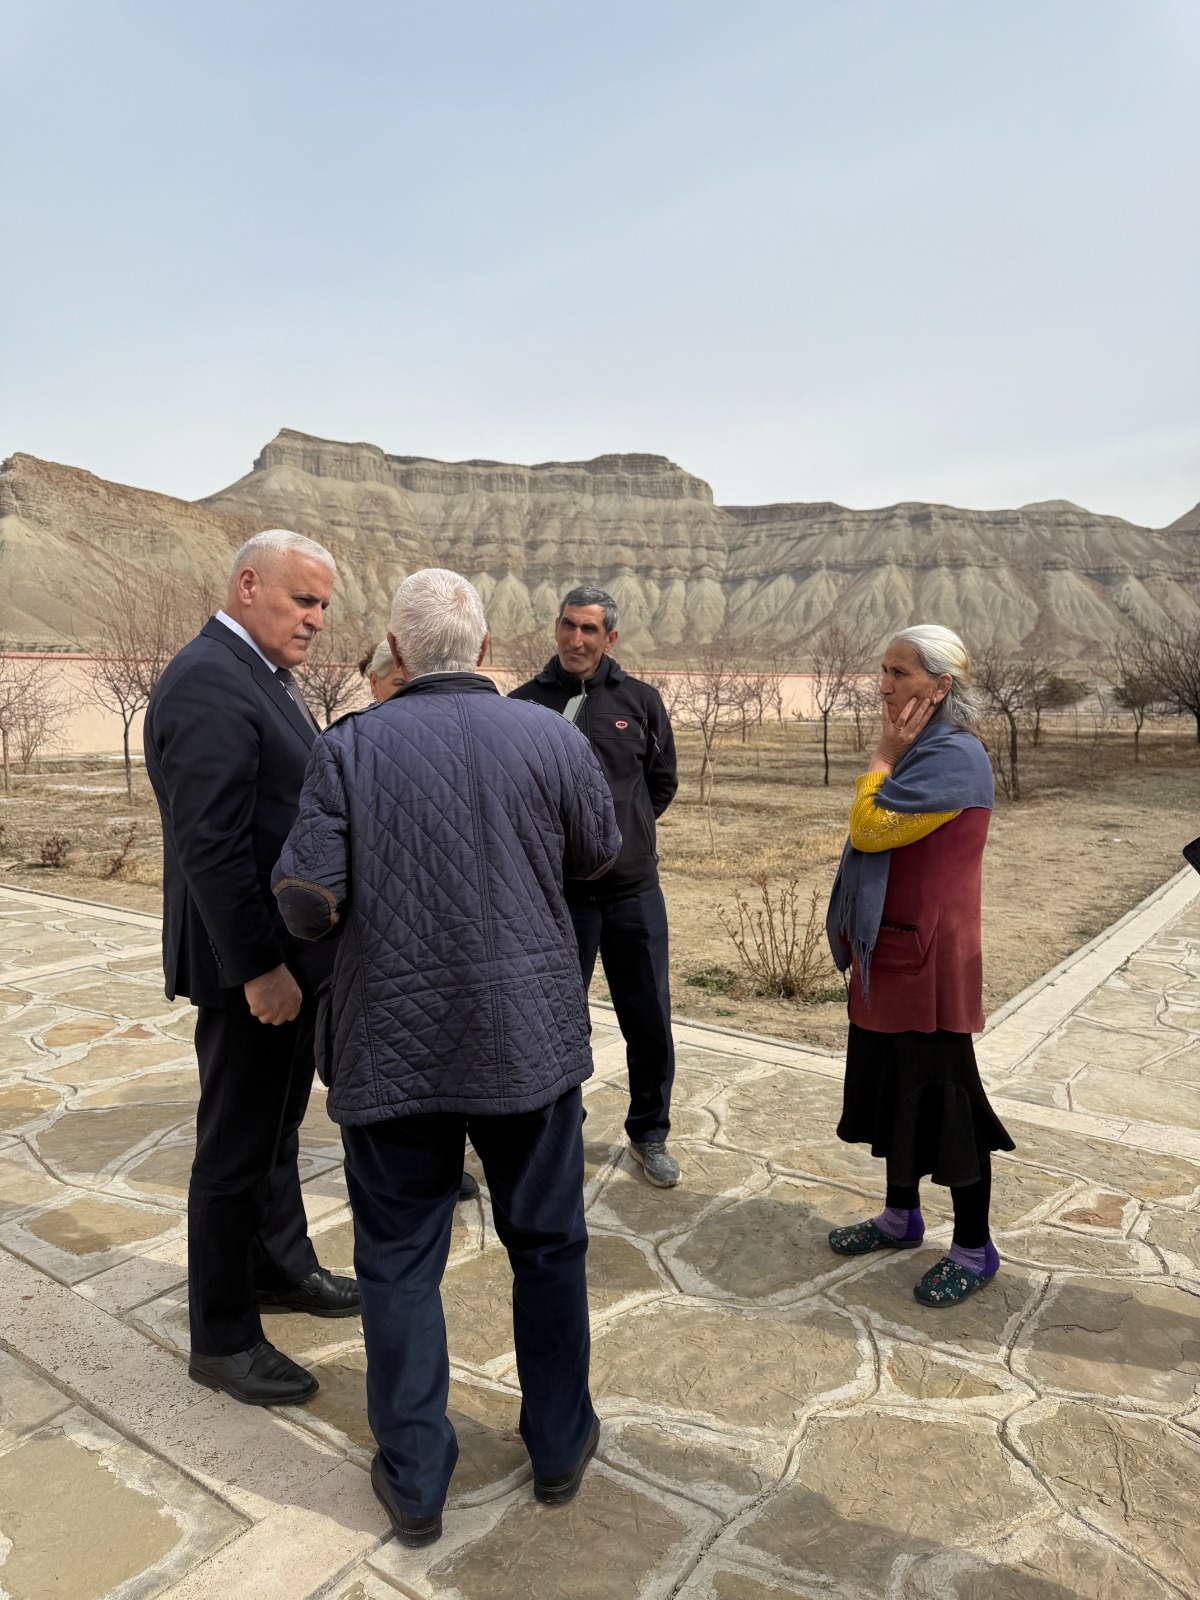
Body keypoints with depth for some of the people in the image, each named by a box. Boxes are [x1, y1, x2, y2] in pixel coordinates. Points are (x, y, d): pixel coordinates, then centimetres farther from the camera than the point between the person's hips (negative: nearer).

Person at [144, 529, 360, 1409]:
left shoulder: (265, 676, 11)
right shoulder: (207, 684, -20)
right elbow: (211, 844, -25)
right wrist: (259, 966, -23)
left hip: (294, 954, 10)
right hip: (253, 962, -10)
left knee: (279, 1127, 23)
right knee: (237, 1147, 5)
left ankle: (281, 1265, 43)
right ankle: (222, 1337, 23)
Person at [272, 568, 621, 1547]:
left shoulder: (351, 748, -10)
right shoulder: (551, 738, -7)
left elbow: (306, 905, -13)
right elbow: (600, 854, 7)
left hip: (393, 1050, -1)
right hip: (530, 1041, 1)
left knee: (400, 1263, 16)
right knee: (547, 1246, 19)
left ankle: (415, 1482, 29)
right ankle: (559, 1446, 36)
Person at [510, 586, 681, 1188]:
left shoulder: (640, 700, 3)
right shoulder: (525, 703, -2)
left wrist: (624, 832, 9)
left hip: (634, 890, 2)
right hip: (557, 892, -1)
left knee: (649, 1020, 9)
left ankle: (649, 1133, 30)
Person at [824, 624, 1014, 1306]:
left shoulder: (954, 756, -19)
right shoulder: (916, 751, 12)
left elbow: (870, 827, -21)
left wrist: (884, 755, -13)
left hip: (928, 959, -9)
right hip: (887, 954, 10)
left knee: (943, 1098, 3)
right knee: (893, 1088, 19)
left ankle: (974, 1250, 20)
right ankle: (902, 1216, 36)